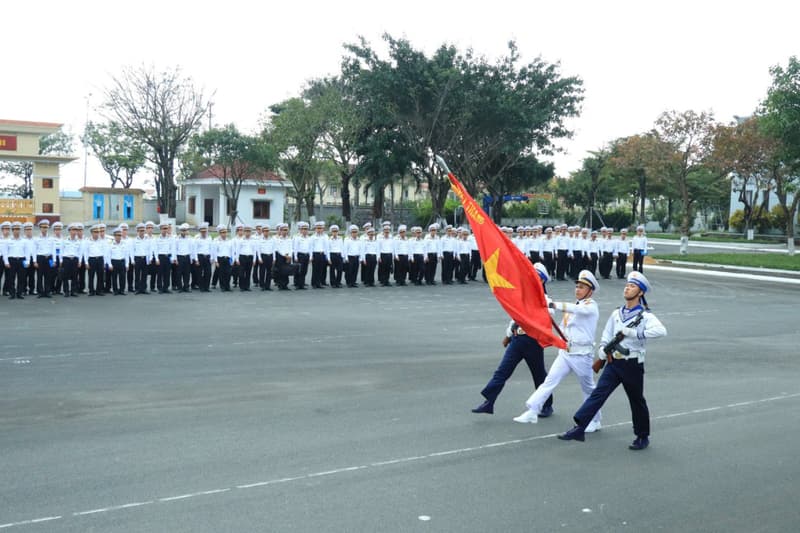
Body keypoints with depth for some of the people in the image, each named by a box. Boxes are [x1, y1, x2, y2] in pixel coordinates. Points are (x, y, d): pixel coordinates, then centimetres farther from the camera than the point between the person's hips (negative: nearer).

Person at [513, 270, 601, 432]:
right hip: (565, 352, 6)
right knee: (549, 381, -5)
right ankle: (532, 412, -9)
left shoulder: (591, 305, -8)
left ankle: (594, 421, 23)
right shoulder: (572, 307, 16)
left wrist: (553, 305, -43)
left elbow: (577, 309, -31)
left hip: (581, 355, -6)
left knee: (588, 389, 8)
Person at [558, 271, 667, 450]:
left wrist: (632, 332, -27)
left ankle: (643, 437, 26)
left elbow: (661, 330, -26)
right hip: (614, 363, 4)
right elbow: (606, 336, 16)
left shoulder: (645, 316, -7)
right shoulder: (616, 314, 11)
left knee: (637, 401, 9)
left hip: (633, 365, -4)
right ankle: (579, 428, -14)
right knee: (598, 393, -8)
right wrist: (603, 351, -4)